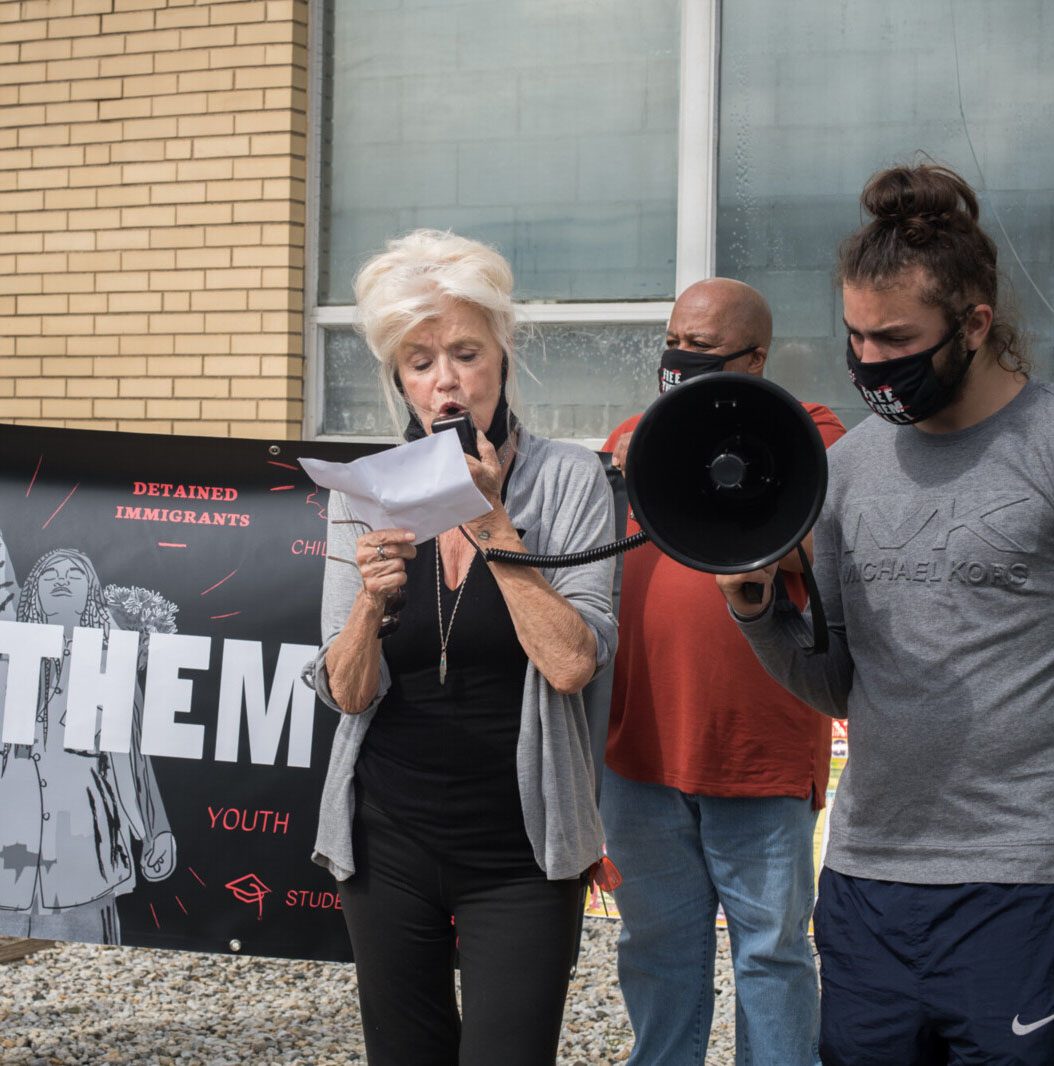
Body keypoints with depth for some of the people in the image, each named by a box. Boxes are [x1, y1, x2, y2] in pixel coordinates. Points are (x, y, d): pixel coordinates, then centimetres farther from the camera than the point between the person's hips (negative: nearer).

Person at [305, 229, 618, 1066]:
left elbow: (571, 665, -16)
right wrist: (370, 600, -21)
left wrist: (492, 521, -18)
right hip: (387, 840, 3)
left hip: (520, 853, -3)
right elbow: (347, 694, -2)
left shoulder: (567, 479, -6)